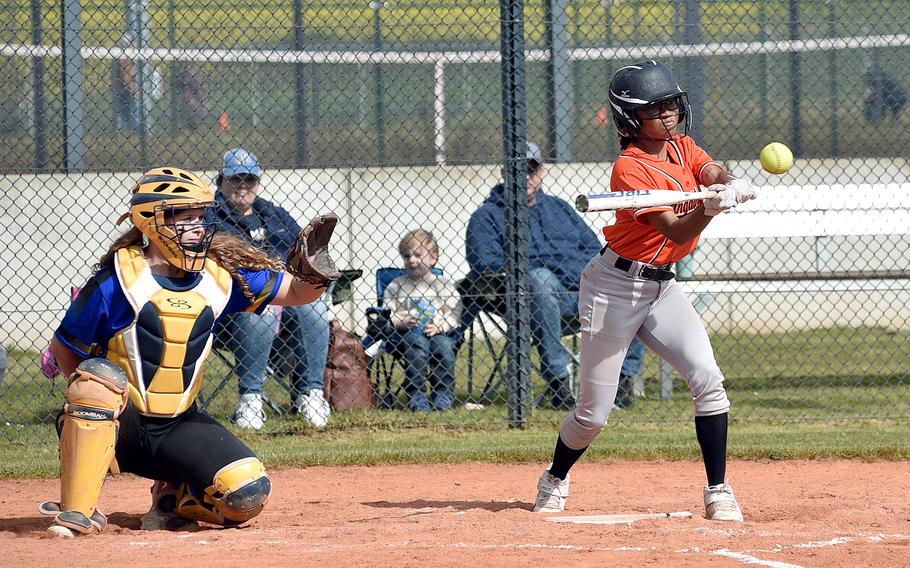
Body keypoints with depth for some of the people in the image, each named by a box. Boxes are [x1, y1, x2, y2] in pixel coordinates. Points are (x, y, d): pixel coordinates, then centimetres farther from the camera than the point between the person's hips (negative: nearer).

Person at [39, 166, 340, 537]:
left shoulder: (219, 275, 0)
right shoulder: (119, 280, -13)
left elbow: (296, 293, 4)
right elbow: (64, 348, -3)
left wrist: (310, 274, -19)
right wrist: (96, 398, -14)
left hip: (178, 425, 4)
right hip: (113, 423, -3)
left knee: (248, 496, -18)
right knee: (100, 375, -38)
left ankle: (174, 498, 14)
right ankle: (77, 511, -31)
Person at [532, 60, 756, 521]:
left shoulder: (683, 148, 5)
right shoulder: (630, 168, -18)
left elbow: (713, 173, -14)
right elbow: (675, 232, -26)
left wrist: (730, 185, -38)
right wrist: (710, 208, -45)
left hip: (662, 287, 6)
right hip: (616, 287, -6)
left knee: (708, 380, -12)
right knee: (594, 412, 0)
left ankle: (719, 492, -7)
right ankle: (555, 482, 28)